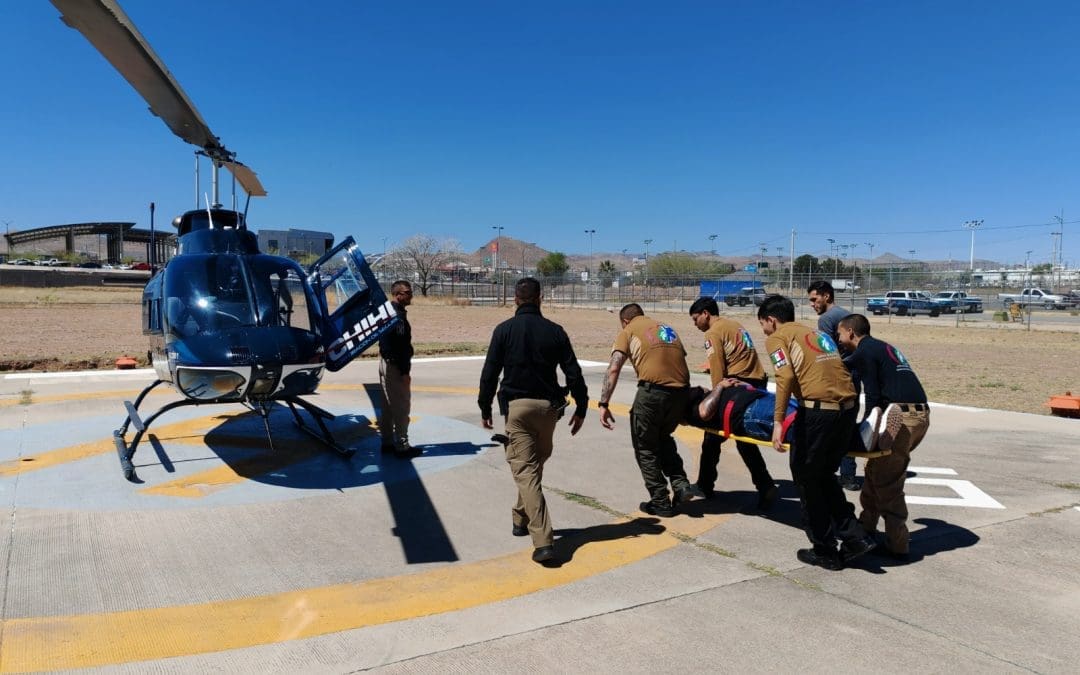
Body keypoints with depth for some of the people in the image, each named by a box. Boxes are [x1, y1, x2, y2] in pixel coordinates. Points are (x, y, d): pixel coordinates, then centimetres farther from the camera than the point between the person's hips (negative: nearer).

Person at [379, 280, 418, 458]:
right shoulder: (398, 315, -20)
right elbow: (402, 346, -22)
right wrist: (405, 371, -20)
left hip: (385, 361, 10)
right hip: (395, 365, -10)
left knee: (388, 405, 15)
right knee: (401, 407, -4)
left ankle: (387, 442, 23)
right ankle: (402, 446, 0)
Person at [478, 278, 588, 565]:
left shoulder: (504, 330, -3)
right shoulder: (555, 331, 3)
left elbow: (490, 373, -4)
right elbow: (574, 374, 3)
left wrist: (485, 408, 7)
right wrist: (580, 408, 11)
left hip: (517, 406, -3)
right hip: (548, 406, 3)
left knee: (525, 469, -4)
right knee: (536, 463, 22)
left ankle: (543, 541, -14)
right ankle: (521, 518, 37)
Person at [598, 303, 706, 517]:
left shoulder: (628, 331, 12)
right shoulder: (667, 328, 27)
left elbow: (613, 369, -2)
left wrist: (603, 405, -4)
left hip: (652, 390, -5)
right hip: (681, 390, 5)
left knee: (645, 448, 13)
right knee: (663, 437, 28)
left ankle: (661, 503, 17)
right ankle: (682, 486, 18)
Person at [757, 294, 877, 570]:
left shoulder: (777, 338, 3)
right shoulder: (815, 333, 24)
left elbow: (786, 375, -14)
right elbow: (832, 371, 21)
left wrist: (778, 421, -16)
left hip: (819, 410, -7)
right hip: (849, 407, 7)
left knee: (806, 479, 10)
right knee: (824, 475, 24)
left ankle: (824, 551, 18)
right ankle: (854, 537, 20)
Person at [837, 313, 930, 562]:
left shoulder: (864, 352, -3)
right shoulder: (881, 347, 23)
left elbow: (873, 395, -8)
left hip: (901, 415, -9)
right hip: (920, 413, 9)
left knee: (887, 483, -1)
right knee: (876, 469, 19)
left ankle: (897, 546, 2)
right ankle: (866, 525, 28)